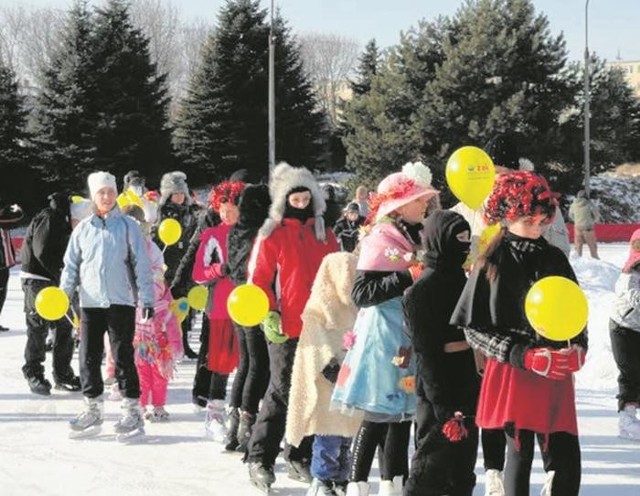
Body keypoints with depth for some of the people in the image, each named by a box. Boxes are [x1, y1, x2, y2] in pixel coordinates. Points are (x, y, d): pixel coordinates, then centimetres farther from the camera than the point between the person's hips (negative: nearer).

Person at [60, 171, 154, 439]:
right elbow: (71, 264, 11)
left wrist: (147, 299, -7)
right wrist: (63, 294, 0)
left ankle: (132, 410, 3)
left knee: (123, 356, -2)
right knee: (89, 357, 6)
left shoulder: (128, 226, 0)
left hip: (121, 301, -3)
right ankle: (93, 410, 16)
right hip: (90, 302, 4)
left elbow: (141, 265, -2)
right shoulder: (83, 229, 9)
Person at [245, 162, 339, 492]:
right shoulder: (272, 234, -4)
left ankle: (300, 456, 21)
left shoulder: (323, 233, 11)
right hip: (286, 328, -5)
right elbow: (259, 279, -5)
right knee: (282, 393, -3)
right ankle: (260, 458, 6)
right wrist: (269, 315, -13)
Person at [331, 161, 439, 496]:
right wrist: (408, 277, -24)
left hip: (409, 340, 8)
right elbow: (361, 293, -20)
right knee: (377, 417, -6)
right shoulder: (380, 240, -12)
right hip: (383, 339, -8)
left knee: (403, 413, 12)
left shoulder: (414, 237, 13)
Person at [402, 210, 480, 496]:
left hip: (467, 387, 8)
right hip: (437, 394, -8)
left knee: (462, 472, 11)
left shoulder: (462, 281, 12)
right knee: (431, 471, -4)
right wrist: (444, 405, -19)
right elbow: (426, 352, -15)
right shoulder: (420, 292, -11)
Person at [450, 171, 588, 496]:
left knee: (566, 459, -3)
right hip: (511, 373, -3)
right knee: (520, 452, 1)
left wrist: (578, 349, -6)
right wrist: (524, 356, -14)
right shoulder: (492, 264, -3)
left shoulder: (555, 259, 9)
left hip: (556, 376, 3)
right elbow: (473, 329, -4)